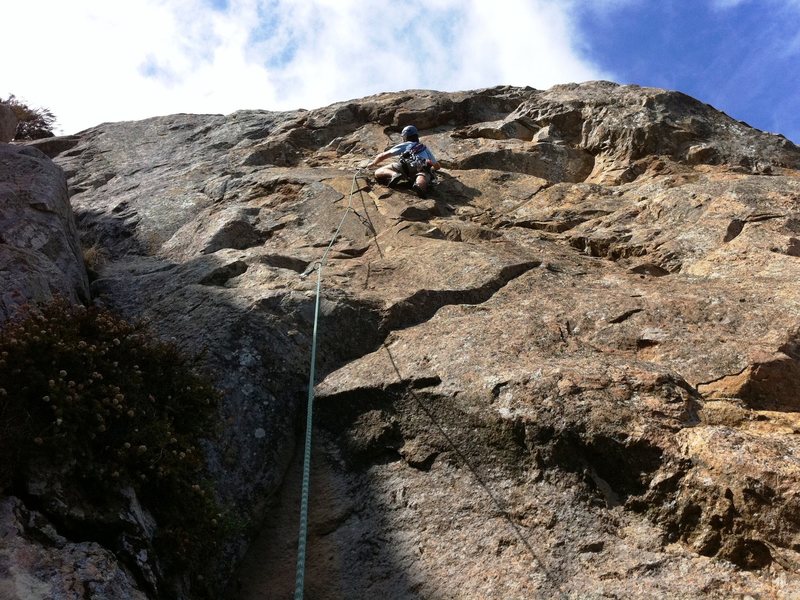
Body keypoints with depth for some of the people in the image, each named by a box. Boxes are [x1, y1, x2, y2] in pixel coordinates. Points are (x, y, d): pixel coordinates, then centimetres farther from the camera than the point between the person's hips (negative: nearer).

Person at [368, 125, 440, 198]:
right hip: (424, 168, 2)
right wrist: (430, 169, 75)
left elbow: (382, 156, 39)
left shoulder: (404, 145, 35)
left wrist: (373, 163, 58)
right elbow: (437, 166, 53)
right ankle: (419, 185, -69)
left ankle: (395, 175, -31)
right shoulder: (425, 148, 43)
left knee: (378, 173, 3)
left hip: (408, 164, -2)